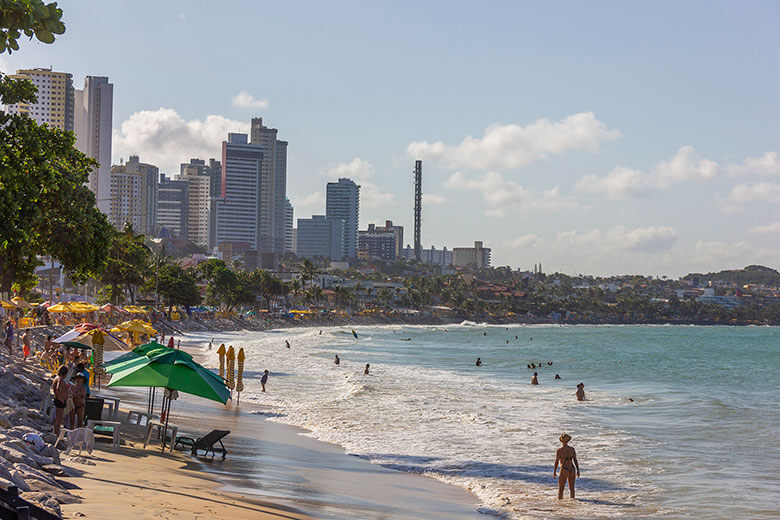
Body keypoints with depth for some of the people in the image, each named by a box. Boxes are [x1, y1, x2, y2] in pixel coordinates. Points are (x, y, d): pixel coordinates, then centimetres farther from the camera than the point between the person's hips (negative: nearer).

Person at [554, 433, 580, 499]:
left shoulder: (559, 450, -9)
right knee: (571, 489, 15)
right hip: (572, 470, 4)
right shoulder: (572, 449, 1)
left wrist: (554, 472, 4)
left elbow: (556, 462, -6)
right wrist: (578, 471, 11)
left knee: (561, 489, 3)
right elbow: (575, 461, 2)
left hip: (564, 470, -4)